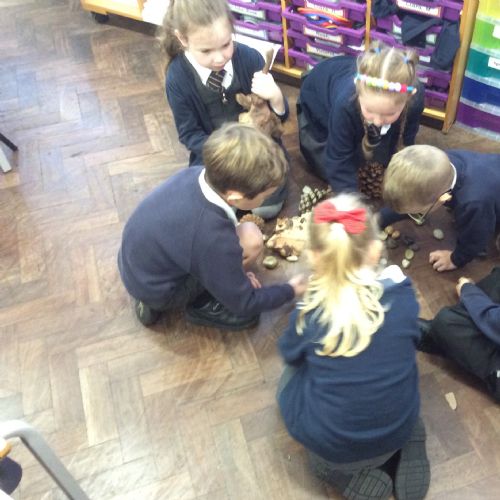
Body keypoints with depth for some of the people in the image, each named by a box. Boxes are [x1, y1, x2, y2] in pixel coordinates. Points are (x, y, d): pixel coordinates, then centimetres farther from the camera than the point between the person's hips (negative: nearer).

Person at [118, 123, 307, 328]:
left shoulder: (195, 175, -16)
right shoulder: (214, 239, -35)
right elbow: (243, 303, -18)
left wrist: (233, 268, 12)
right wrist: (289, 290, -2)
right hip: (155, 290, -7)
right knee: (250, 239, -18)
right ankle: (203, 304, 4)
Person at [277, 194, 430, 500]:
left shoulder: (310, 313, -23)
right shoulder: (404, 296, -18)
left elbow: (290, 355, 0)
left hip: (331, 443, -3)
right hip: (399, 430, 3)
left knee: (291, 376, 27)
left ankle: (349, 473, 11)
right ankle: (406, 451, 13)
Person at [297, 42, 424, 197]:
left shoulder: (416, 97, -38)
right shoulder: (345, 103, -47)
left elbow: (406, 143, -18)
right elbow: (340, 164, -37)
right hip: (318, 96, -3)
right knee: (328, 169, 2)